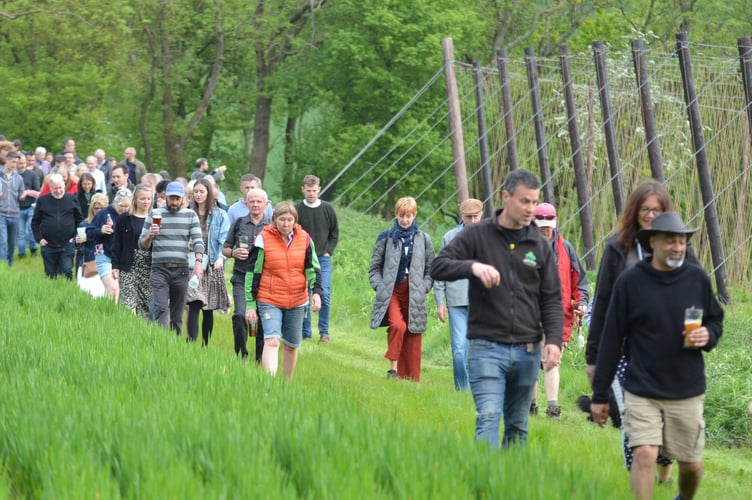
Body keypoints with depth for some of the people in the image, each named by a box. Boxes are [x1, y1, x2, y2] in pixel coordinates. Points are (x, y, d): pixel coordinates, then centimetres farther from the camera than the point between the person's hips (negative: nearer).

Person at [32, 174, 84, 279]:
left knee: (67, 272, -11)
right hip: (48, 246, 1)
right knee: (50, 275, 6)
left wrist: (76, 237, 0)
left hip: (67, 245, -1)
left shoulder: (71, 199, 4)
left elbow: (80, 219, 8)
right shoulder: (42, 200, 4)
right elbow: (35, 222, 9)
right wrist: (39, 239, 0)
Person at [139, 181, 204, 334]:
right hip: (159, 270, -1)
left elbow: (198, 241, -1)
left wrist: (199, 262, -18)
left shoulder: (190, 215, 9)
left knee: (177, 315, 5)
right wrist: (150, 236, -14)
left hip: (181, 271, 1)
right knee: (161, 310, -15)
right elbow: (142, 245, 9)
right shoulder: (154, 215, 7)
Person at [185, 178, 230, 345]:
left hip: (212, 267, 0)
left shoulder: (219, 215, 4)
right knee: (194, 306, -15)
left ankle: (205, 346, 16)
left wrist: (221, 257, -22)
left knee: (208, 309, 8)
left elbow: (224, 240, -5)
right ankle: (191, 344, -22)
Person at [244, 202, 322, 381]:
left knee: (292, 345, 12)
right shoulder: (263, 239, -5)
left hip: (297, 302, 4)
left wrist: (316, 292, -11)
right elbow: (252, 273, -2)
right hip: (269, 301, -4)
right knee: (272, 341, -19)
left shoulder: (304, 239, 2)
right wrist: (250, 304, -4)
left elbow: (313, 268, 5)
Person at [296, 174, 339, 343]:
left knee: (324, 294, -9)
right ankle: (306, 334, 10)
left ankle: (324, 332, 0)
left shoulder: (328, 209, 4)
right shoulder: (297, 210, 0)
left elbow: (335, 233, 12)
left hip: (323, 259, 0)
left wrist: (328, 252, 1)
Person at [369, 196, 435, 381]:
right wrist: (380, 287, -3)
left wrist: (423, 288, -1)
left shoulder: (423, 239, 9)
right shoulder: (386, 238, 6)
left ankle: (411, 379, 9)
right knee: (397, 325, -28)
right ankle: (393, 367, -17)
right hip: (391, 292, -2)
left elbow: (430, 269, 12)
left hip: (414, 295, 2)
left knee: (413, 339, 1)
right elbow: (374, 267, 9)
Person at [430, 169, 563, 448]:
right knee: (488, 418, -16)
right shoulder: (477, 235, 1)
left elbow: (552, 299, 9)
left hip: (527, 351, 4)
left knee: (518, 426, 10)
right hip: (486, 347, -4)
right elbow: (438, 267, -6)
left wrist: (554, 340, -6)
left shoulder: (540, 245, 10)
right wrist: (472, 266, -25)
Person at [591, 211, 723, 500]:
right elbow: (611, 340, -2)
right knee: (644, 455, -17)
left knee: (691, 465, 10)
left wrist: (709, 336, -11)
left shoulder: (697, 279, -1)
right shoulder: (630, 282, -7)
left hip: (688, 391, 2)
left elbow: (716, 321, 15)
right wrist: (600, 395, 0)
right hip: (642, 391, -2)